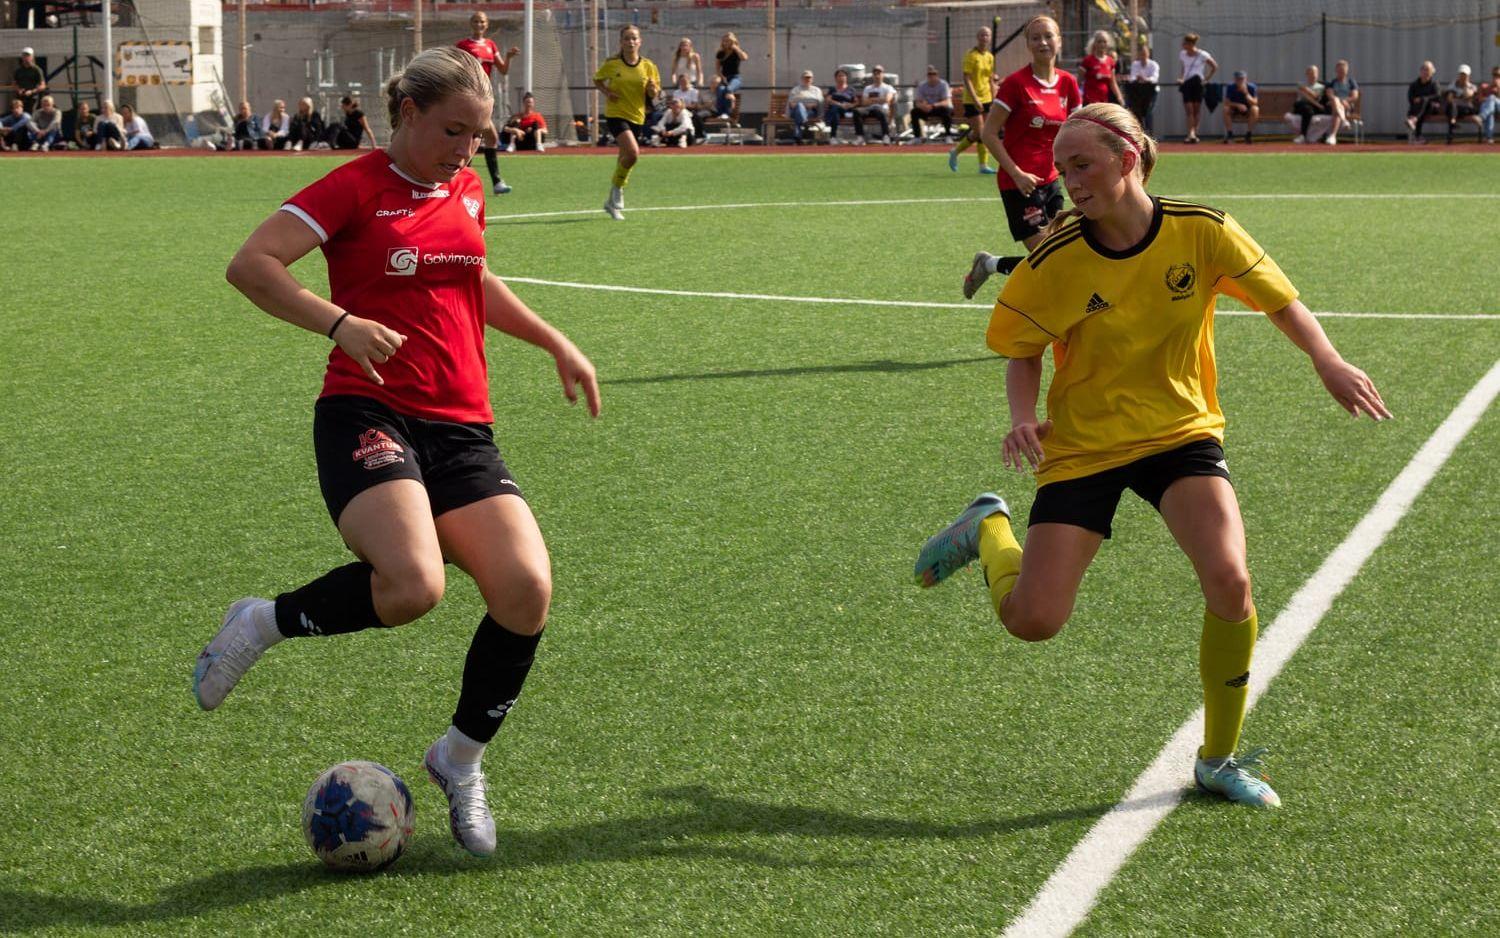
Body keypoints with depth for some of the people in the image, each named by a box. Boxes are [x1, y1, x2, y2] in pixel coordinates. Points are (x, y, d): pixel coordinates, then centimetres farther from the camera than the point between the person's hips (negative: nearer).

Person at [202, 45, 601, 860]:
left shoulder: (467, 191, 17)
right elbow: (250, 265, -13)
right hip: (368, 415, -6)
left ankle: (460, 760, 11)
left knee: (527, 590, -13)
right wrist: (341, 324, -25)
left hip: (462, 426, 6)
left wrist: (554, 342, 32)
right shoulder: (356, 188, -4)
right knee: (412, 586, -30)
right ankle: (263, 624, -1)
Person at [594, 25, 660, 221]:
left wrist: (652, 89, -16)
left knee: (625, 158, 12)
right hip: (616, 114, -4)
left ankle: (613, 202, 29)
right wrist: (606, 91, -8)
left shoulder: (648, 66, 0)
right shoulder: (612, 64, -5)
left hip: (637, 116, 4)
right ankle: (617, 188, -2)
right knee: (632, 153, -24)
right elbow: (597, 79, 11)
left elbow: (653, 95, 7)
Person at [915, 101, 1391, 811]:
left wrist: (1329, 362, -15)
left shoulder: (1201, 232, -13)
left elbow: (1279, 299, 1)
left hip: (1182, 432, 1)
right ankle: (990, 528, 30)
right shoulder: (1055, 259, -14)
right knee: (1032, 621, -8)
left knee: (1228, 580, -24)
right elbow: (1023, 352, 0)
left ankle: (1219, 759, 0)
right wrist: (1023, 419, -19)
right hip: (1083, 446, 0)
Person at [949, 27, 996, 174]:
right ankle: (955, 152, 12)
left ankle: (984, 165, 5)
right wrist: (975, 99, -21)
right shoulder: (971, 56, -9)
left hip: (987, 99, 6)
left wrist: (994, 100, 12)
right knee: (978, 133, -8)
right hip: (972, 101, -6)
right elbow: (967, 79, -14)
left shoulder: (990, 57, 11)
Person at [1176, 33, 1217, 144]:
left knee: (1196, 111, 2)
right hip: (1186, 84, 3)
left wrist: (1207, 79, -3)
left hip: (1198, 83, -3)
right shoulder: (1182, 55, 6)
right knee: (1189, 110, -8)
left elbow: (1215, 67, 3)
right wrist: (1181, 78, 3)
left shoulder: (1202, 55, -5)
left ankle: (1194, 134, 10)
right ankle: (1191, 134, -14)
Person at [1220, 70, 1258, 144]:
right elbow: (1226, 103, -17)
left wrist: (1246, 93, -38)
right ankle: (1229, 134, -20)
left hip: (1247, 110, -1)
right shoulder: (1230, 88, -13)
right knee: (1226, 109, -30)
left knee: (1255, 109, -34)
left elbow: (1255, 103, -26)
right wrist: (1238, 105, -32)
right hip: (1235, 110, 1)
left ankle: (1249, 134, -22)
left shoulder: (1252, 87, -17)